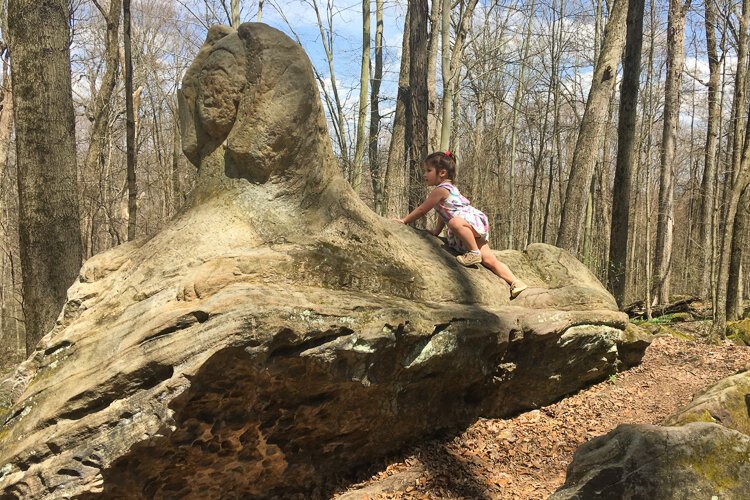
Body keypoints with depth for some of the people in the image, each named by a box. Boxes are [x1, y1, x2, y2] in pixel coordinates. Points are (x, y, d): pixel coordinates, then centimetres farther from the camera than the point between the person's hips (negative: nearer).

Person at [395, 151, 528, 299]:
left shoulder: (440, 190, -10)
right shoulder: (448, 188, 22)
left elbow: (422, 210, -9)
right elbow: (443, 214, 27)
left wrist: (404, 220, -1)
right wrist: (436, 231, 22)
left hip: (474, 220, -11)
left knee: (455, 222, -41)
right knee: (489, 260, 5)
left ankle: (474, 253, -28)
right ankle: (515, 282, 4)